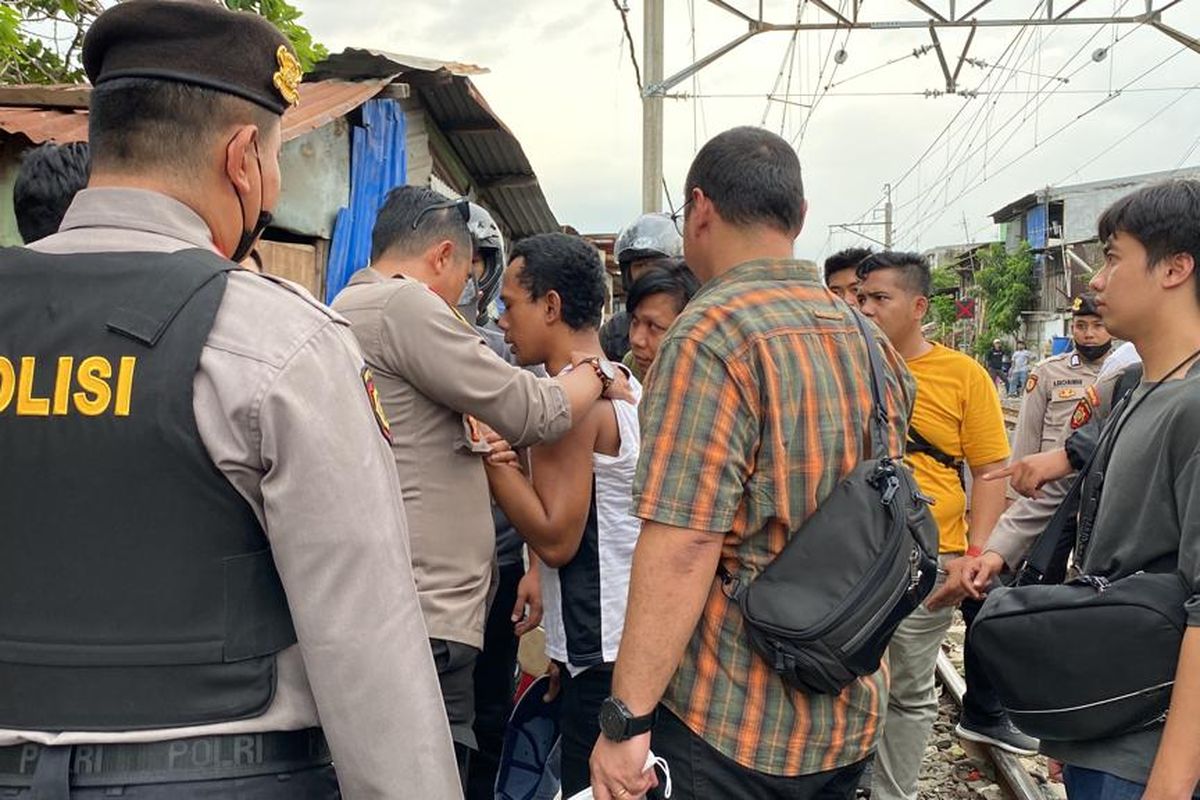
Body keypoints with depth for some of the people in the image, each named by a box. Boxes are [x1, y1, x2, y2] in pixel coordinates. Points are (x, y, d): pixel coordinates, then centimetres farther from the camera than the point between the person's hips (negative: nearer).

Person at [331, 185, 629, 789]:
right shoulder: (403, 303, -11)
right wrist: (597, 373, 6)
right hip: (423, 623, -10)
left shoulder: (349, 309, 21)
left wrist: (480, 443, 22)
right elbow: (534, 413, -10)